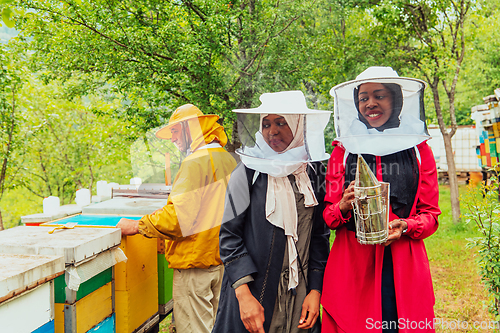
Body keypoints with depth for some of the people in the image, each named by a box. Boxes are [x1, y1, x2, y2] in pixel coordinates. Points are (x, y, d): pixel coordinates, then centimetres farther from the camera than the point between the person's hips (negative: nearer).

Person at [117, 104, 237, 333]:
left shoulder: (196, 162, -17)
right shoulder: (227, 159, 10)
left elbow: (177, 217, -23)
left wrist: (137, 226, -11)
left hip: (195, 260, -9)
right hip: (222, 256, 9)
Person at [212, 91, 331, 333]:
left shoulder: (314, 173, 5)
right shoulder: (248, 172, -5)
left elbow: (320, 236, 8)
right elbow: (229, 235, -7)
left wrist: (315, 290, -1)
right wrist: (244, 295, -16)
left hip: (300, 297, 3)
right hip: (254, 294, -3)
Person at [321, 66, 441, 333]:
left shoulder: (418, 150, 8)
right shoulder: (343, 151, 8)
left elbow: (431, 214, 9)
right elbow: (328, 214, 9)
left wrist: (405, 226, -11)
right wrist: (344, 206, -13)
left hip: (405, 267, 0)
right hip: (351, 266, 0)